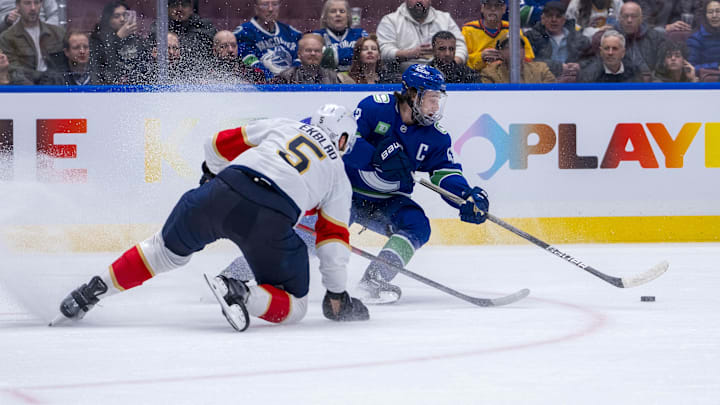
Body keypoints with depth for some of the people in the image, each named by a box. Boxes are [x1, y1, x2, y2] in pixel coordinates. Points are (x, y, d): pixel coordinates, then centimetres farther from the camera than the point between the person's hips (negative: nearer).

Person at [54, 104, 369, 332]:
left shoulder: (281, 126, 26)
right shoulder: (339, 177, 21)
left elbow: (220, 145, 27)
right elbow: (333, 239, 18)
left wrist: (221, 184, 46)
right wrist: (337, 296, 26)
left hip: (221, 193, 3)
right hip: (272, 221, -3)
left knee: (168, 249, 27)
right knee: (293, 305, 14)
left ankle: (92, 291, 23)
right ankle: (242, 295, -16)